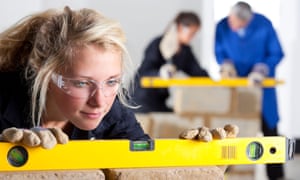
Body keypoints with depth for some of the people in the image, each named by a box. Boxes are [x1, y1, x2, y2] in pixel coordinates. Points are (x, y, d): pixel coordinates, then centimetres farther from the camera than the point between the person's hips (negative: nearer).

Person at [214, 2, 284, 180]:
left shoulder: (264, 25, -19)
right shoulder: (222, 26, -13)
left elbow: (277, 54, -11)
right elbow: (219, 52, 2)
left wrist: (261, 70, -25)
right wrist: (226, 64, -18)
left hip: (259, 83, -1)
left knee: (269, 126, 3)